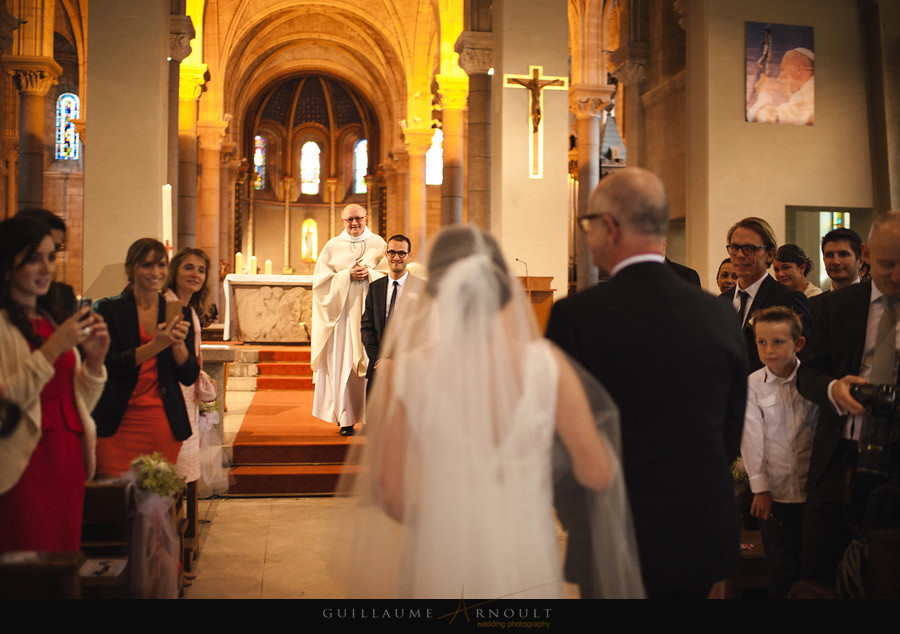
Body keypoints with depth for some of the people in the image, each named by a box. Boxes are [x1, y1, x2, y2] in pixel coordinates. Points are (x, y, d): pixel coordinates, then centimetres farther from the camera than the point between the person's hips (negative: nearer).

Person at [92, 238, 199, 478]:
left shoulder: (180, 313, 9)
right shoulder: (110, 309, 2)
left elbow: (189, 377, 5)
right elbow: (108, 366, -9)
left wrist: (178, 343, -14)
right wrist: (155, 345, -20)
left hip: (164, 423, 2)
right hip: (118, 423, -2)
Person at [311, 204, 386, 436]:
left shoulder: (379, 244, 9)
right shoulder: (332, 246, 8)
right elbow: (321, 279, 2)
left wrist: (369, 274, -13)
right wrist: (348, 275, -11)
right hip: (342, 312, 0)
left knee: (371, 362, -3)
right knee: (343, 363, -3)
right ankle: (346, 418, 1)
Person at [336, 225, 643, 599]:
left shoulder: (404, 372, -13)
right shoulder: (547, 365, -14)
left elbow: (390, 490, -9)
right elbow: (598, 474, -9)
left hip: (437, 565, 0)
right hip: (526, 568, 0)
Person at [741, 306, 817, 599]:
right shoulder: (752, 385, -4)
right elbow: (752, 437, -3)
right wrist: (759, 486, -3)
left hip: (812, 485, 1)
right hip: (775, 490, 0)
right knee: (781, 566, 5)